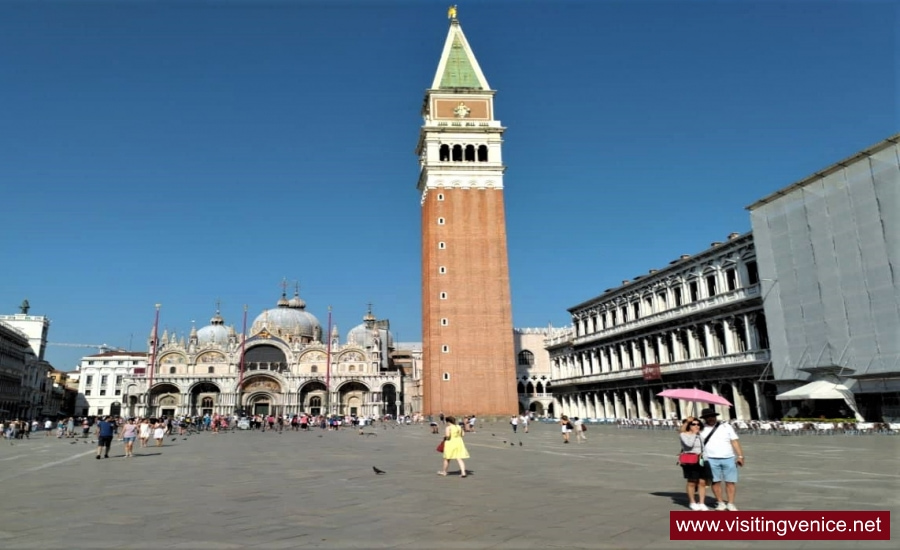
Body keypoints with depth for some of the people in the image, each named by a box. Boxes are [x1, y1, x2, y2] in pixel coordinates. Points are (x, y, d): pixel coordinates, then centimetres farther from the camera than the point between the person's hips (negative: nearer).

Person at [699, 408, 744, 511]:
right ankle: (720, 503, 15)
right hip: (711, 460, 0)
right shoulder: (702, 429, 7)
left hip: (728, 459, 1)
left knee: (730, 482, 0)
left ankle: (730, 504, 8)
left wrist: (740, 456, -2)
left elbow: (735, 442, 5)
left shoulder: (726, 427, 8)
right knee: (715, 482, 2)